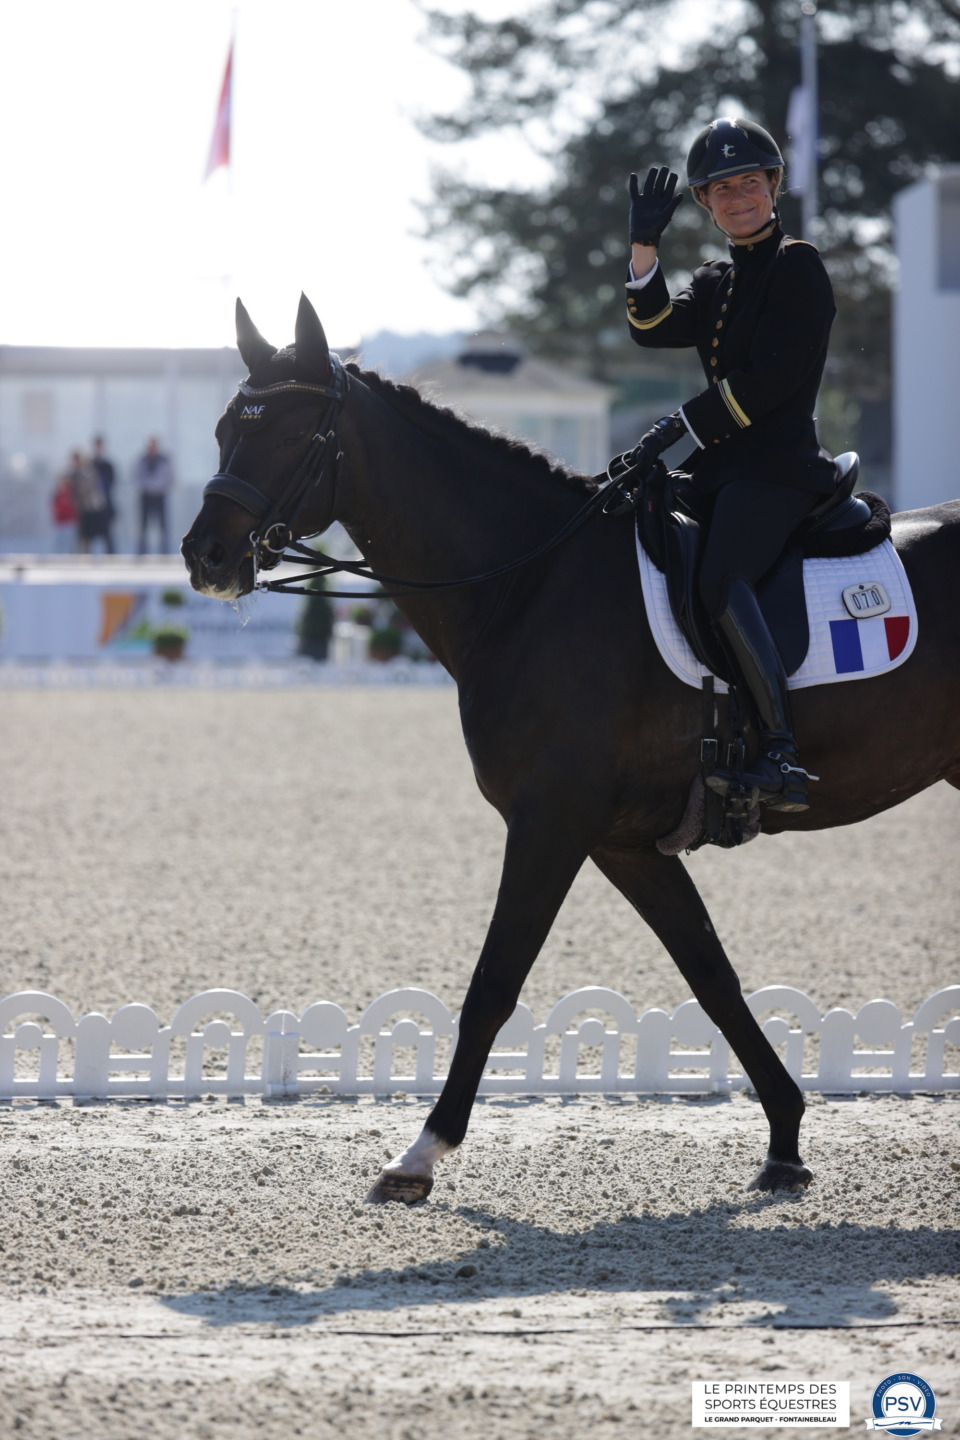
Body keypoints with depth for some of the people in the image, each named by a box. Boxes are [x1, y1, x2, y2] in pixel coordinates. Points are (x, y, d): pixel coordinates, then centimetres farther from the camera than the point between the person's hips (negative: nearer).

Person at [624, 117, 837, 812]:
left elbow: (772, 375, -13)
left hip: (780, 465, -9)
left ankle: (783, 755, -38)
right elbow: (656, 327, 5)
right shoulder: (717, 282, 21)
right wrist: (644, 246, -6)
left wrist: (682, 423, -14)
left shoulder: (797, 267, -3)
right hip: (722, 466, 9)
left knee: (721, 580, -30)